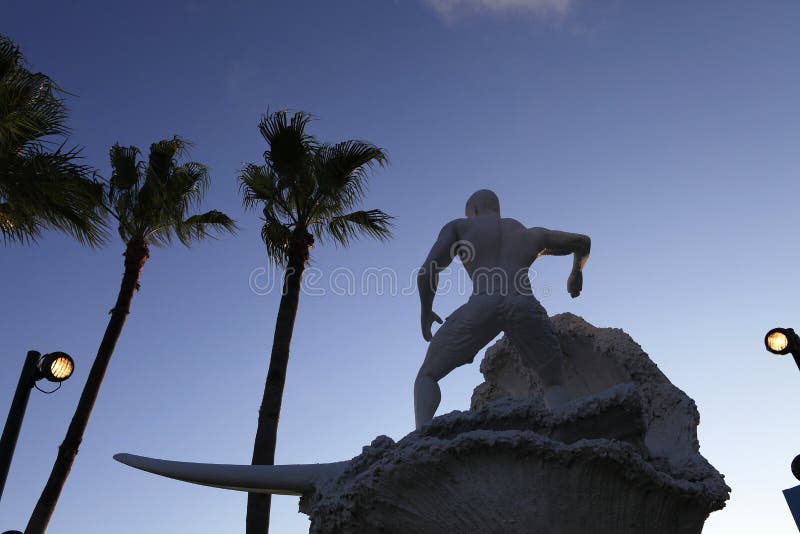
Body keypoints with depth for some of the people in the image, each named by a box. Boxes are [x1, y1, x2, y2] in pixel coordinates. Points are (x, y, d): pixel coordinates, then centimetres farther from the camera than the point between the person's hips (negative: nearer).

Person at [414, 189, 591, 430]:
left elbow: (427, 271, 12)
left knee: (427, 377, 16)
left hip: (483, 307, -2)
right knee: (555, 385, 24)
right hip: (526, 308, 3)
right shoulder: (532, 234, 36)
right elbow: (583, 242, 50)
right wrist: (576, 273, 69)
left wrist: (426, 310, 29)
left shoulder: (457, 226, 27)